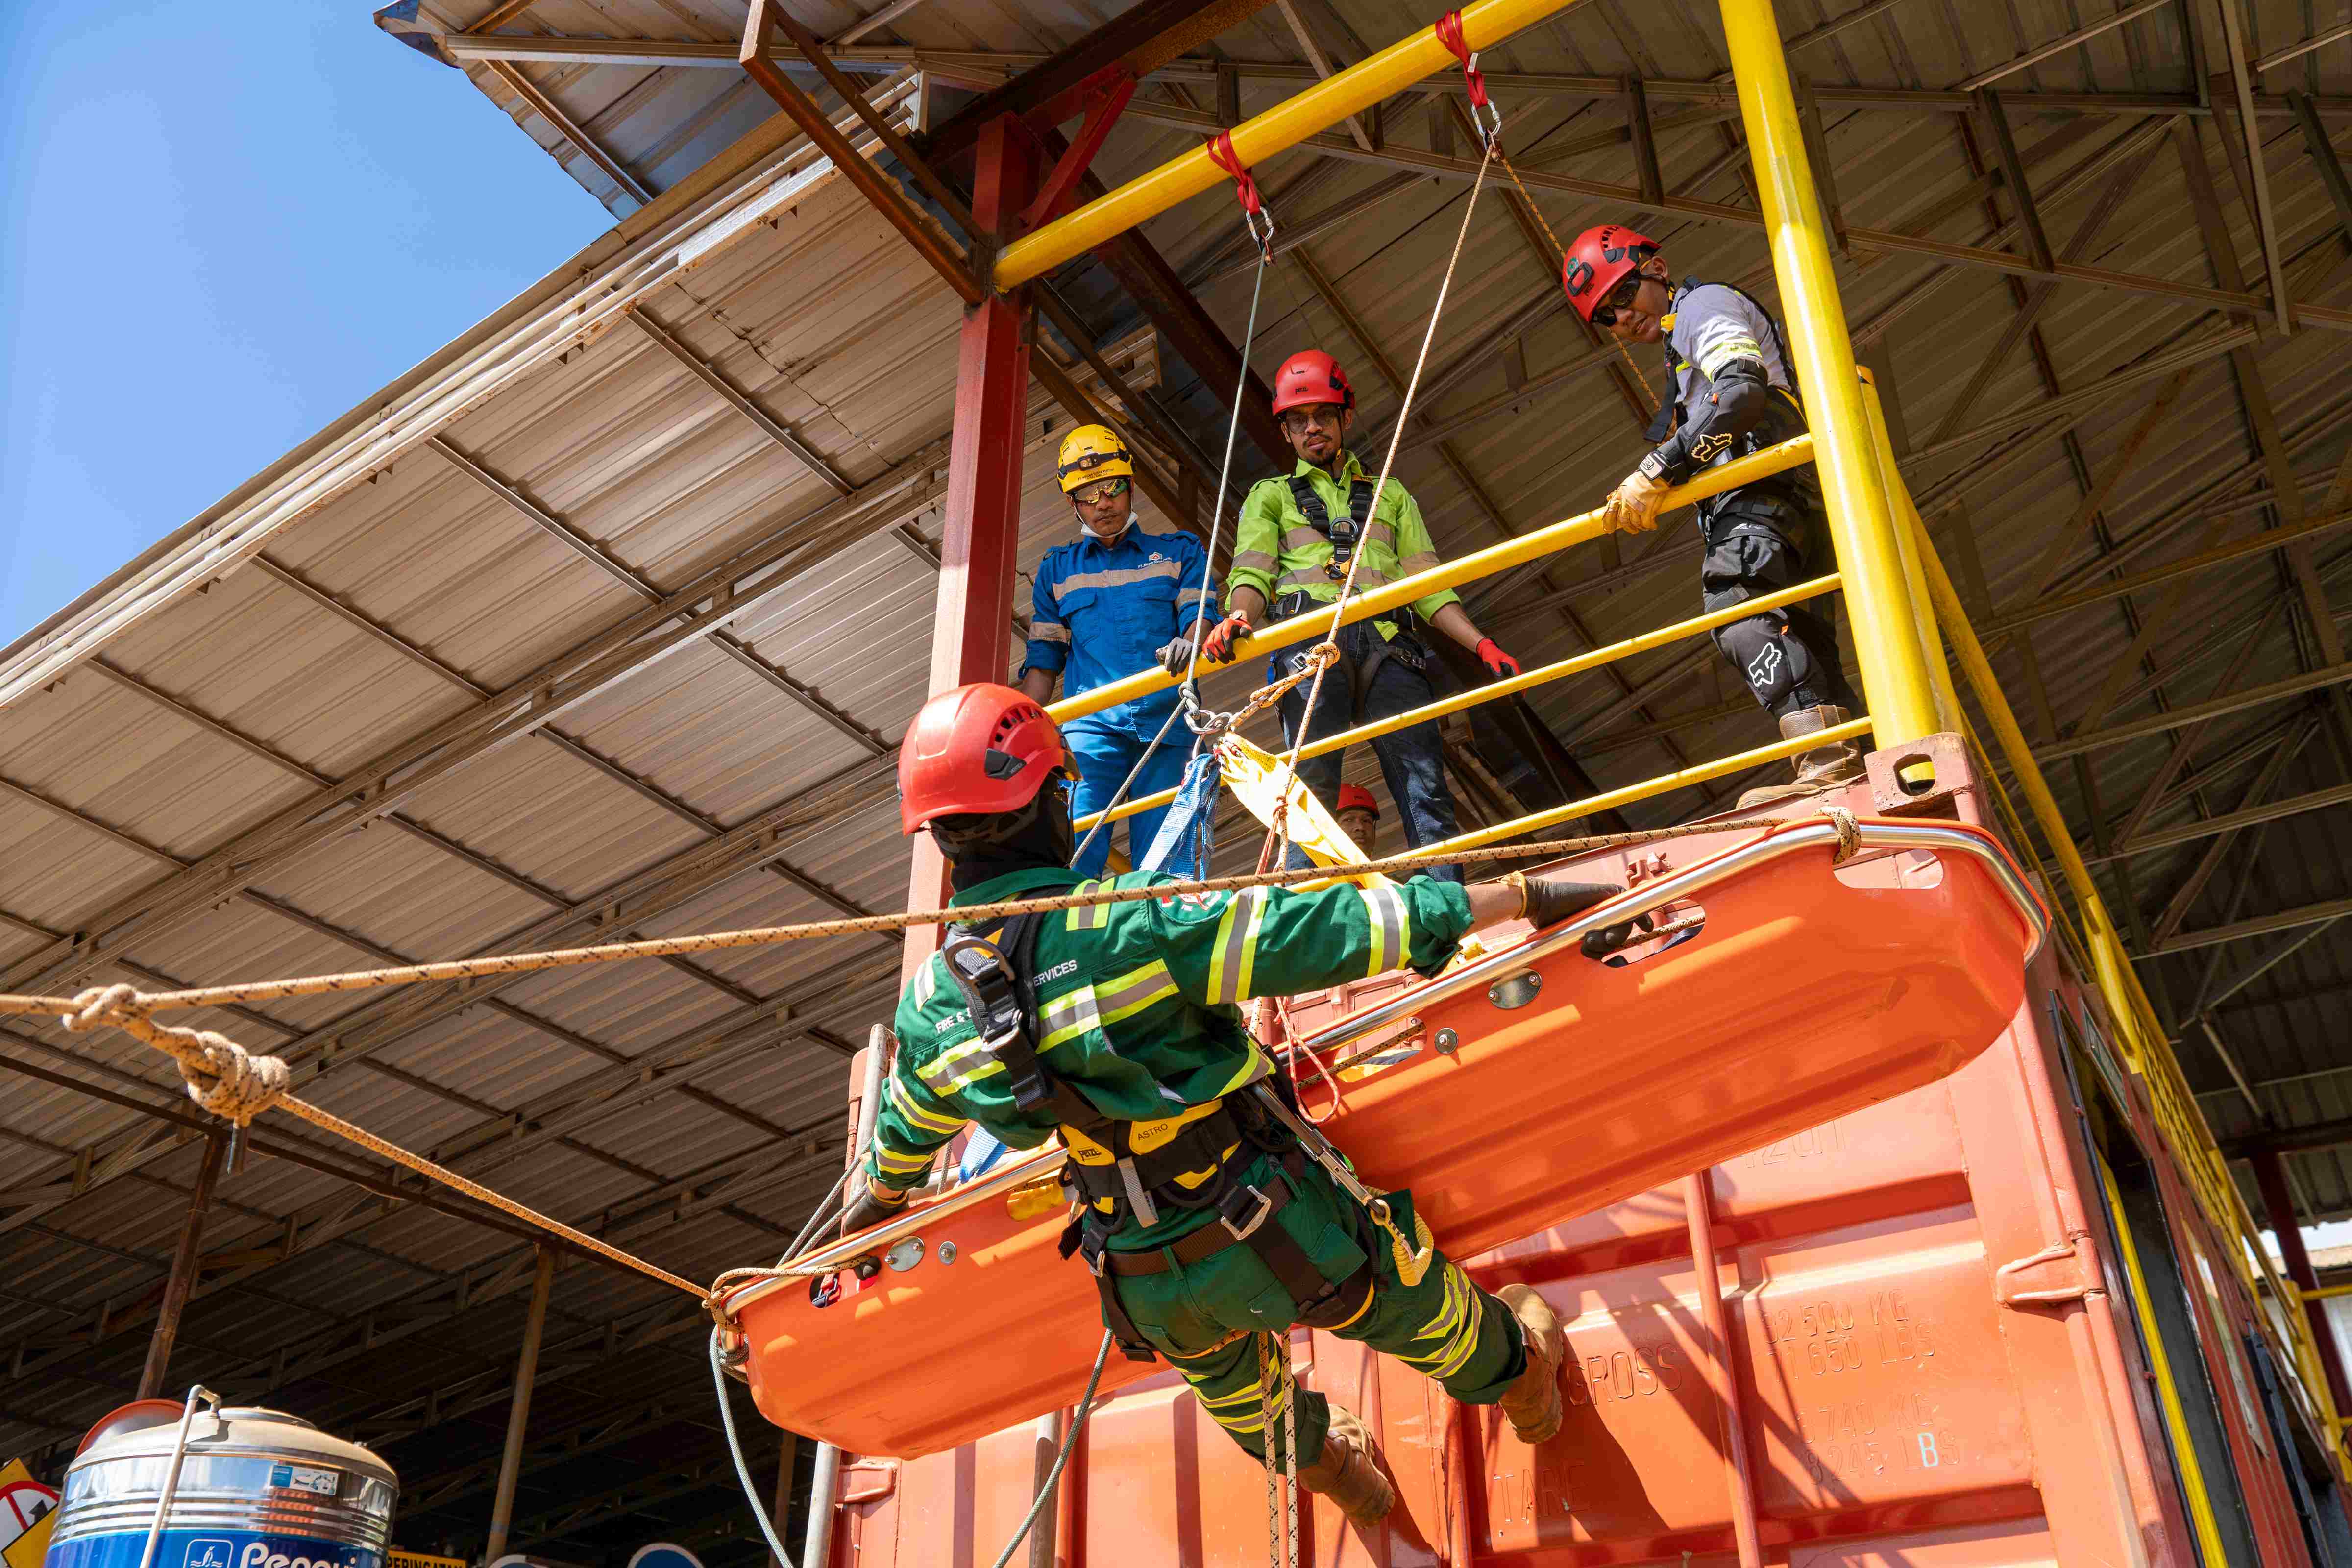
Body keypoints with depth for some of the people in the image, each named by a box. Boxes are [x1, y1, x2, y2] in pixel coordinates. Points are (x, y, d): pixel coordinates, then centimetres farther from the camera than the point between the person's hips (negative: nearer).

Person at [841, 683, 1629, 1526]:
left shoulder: (928, 1006, -9)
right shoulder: (1134, 924, -29)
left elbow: (904, 1132, 12)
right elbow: (1319, 931, -26)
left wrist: (873, 1199, 38)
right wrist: (1520, 895, -17)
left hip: (1150, 1294, 5)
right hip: (1274, 1235, -4)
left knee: (1222, 1377, 38)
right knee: (1408, 1304, 28)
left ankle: (1323, 1462, 65)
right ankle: (1515, 1374, 57)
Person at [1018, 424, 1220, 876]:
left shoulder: (1180, 552, 20)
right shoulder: (1057, 569, 24)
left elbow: (1200, 617, 5)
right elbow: (1042, 665, 21)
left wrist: (1189, 644, -20)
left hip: (1165, 722, -1)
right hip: (1091, 724, 1)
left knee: (1166, 866, -11)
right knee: (1075, 857, -17)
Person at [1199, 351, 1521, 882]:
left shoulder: (1390, 495, 33)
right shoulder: (1270, 496, 27)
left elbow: (1427, 585, 23)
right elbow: (1252, 575, 9)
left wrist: (1480, 644, 6)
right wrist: (1238, 617, -15)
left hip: (1388, 644, 2)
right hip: (1310, 636, -1)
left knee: (1425, 785, -15)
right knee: (1312, 784, -19)